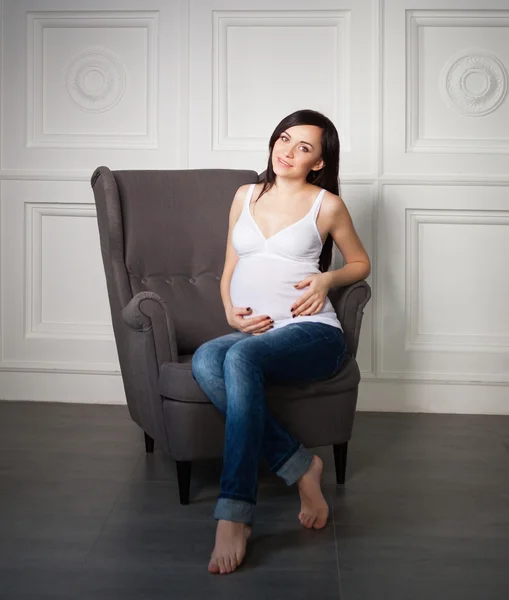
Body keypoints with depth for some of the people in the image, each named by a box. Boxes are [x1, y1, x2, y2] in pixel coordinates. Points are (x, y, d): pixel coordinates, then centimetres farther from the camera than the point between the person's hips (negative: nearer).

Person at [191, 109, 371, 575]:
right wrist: (230, 310, 2)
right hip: (252, 333, 4)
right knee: (205, 359, -33)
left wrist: (326, 279, 0)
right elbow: (229, 269, 22)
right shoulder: (245, 196, 19)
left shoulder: (327, 204, 8)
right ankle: (301, 468, -21)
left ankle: (234, 516, -39)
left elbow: (361, 262, 21)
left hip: (311, 332, -4)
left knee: (241, 356, -38)